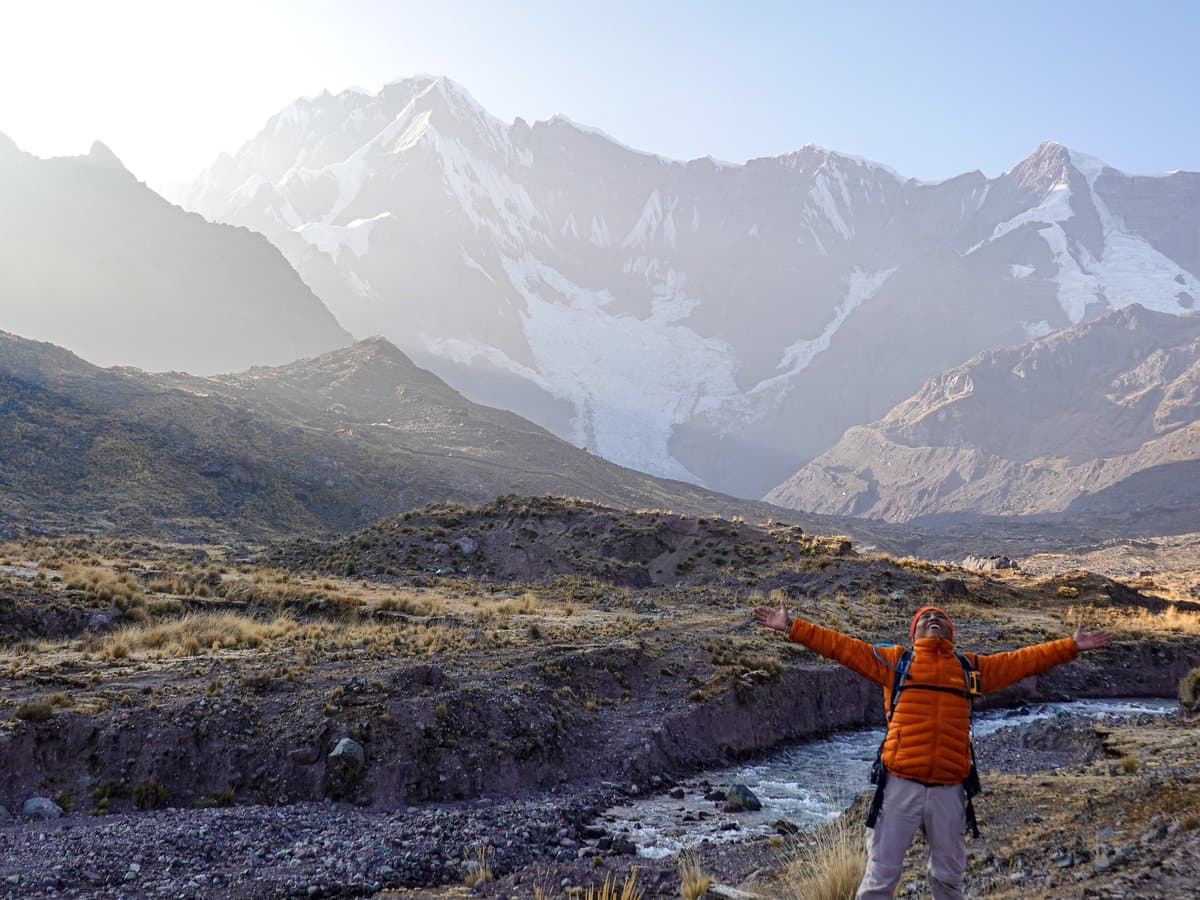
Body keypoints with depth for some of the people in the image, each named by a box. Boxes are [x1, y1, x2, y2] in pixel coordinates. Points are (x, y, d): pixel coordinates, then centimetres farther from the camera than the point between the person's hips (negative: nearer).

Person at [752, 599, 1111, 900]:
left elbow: (1021, 661, 16)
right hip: (902, 785, -2)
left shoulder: (971, 667, 14)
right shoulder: (895, 660, 8)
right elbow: (843, 646, 4)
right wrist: (792, 628, -2)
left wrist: (1071, 646, 14)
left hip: (948, 790, 2)